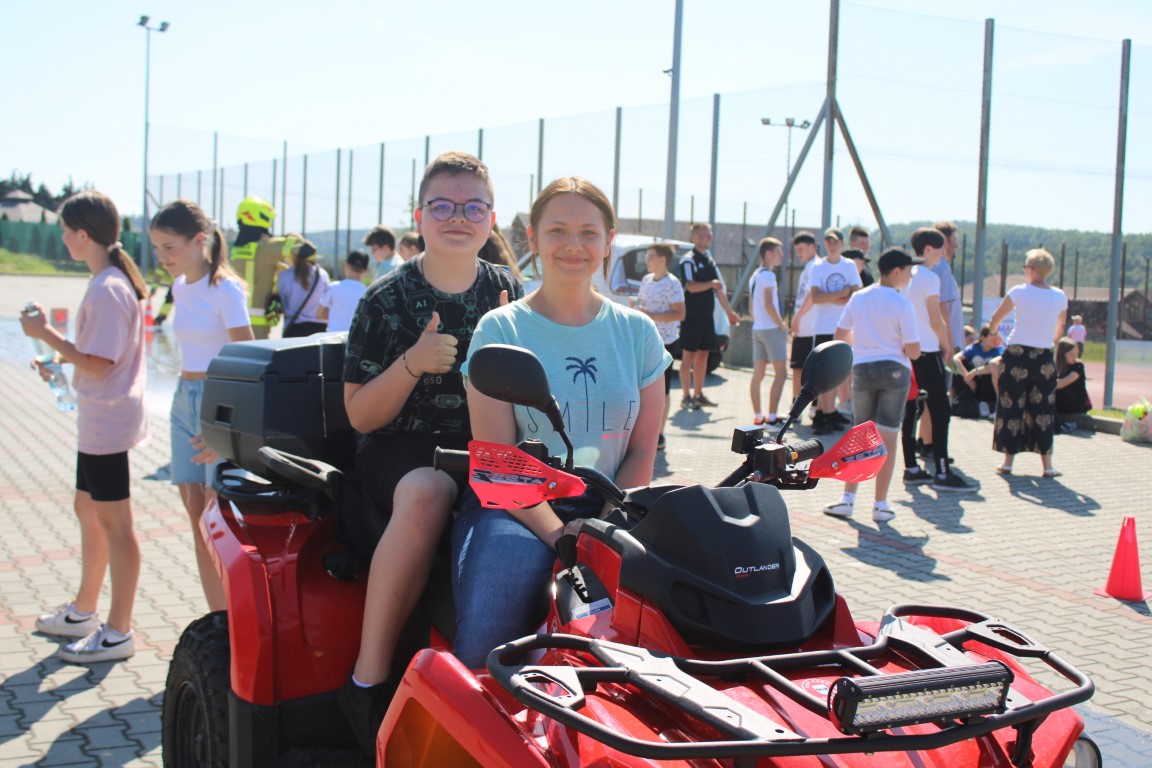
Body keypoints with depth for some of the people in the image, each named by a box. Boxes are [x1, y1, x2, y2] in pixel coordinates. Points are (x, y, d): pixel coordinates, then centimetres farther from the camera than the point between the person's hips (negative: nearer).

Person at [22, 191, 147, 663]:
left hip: (107, 423, -11)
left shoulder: (108, 290, -21)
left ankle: (118, 633, 7)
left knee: (113, 522, -2)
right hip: (98, 422, 11)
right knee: (87, 510, 20)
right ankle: (83, 612, 35)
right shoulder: (114, 280, 10)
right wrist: (61, 360, 11)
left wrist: (46, 334, -16)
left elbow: (99, 365, -23)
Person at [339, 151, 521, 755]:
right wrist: (413, 363, -18)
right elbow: (360, 415, -2)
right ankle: (368, 681, -29)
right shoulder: (387, 301, 1)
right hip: (403, 450, -3)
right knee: (428, 492, -38)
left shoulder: (510, 296, 10)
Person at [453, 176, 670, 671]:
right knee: (484, 647, -30)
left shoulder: (636, 332, 10)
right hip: (514, 510, -2)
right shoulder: (500, 329, 1)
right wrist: (558, 535, -20)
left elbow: (642, 452, 8)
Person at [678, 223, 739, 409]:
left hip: (707, 316, 8)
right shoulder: (688, 260, -9)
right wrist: (711, 284, -25)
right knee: (689, 355, -3)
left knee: (703, 355, 10)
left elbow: (719, 289, 20)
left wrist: (730, 312, 21)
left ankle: (698, 394, 18)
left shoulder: (710, 261, 16)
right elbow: (691, 286, -23)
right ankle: (686, 397, 1)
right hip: (692, 316, -8)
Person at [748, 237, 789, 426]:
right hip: (771, 329, -9)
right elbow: (769, 305, -19)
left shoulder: (755, 276, 15)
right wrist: (782, 326, -12)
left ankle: (757, 416, 9)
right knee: (780, 373, -6)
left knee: (758, 374, 7)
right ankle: (771, 416, -10)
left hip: (757, 329, 9)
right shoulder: (768, 275, -13)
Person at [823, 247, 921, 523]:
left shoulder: (858, 298, 3)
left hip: (862, 369, 4)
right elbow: (913, 351, -14)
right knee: (887, 438, 2)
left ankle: (848, 499, 9)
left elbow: (840, 335, 11)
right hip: (894, 370, -4)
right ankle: (880, 505, 4)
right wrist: (897, 345, 8)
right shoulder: (902, 304, -11)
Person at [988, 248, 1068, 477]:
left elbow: (995, 319, 3)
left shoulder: (1019, 292, -8)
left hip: (1016, 356, -2)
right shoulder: (1060, 296, 1)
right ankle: (1047, 465, 7)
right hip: (1044, 359, 2)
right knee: (1043, 411, 8)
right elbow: (1058, 332, 13)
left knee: (1011, 408, 6)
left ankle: (1008, 461, 8)